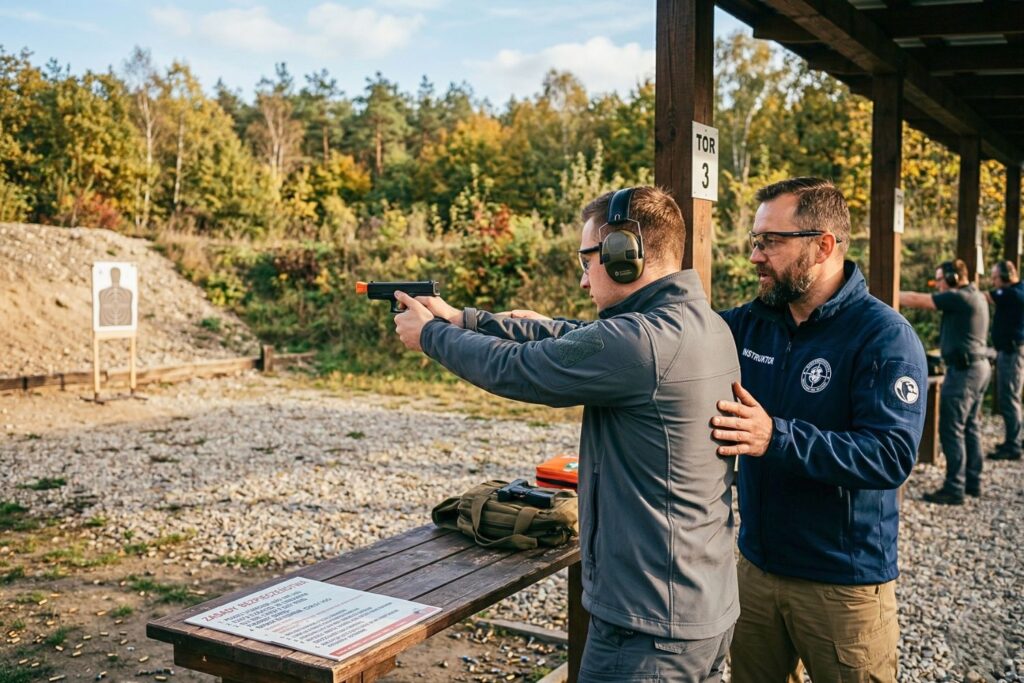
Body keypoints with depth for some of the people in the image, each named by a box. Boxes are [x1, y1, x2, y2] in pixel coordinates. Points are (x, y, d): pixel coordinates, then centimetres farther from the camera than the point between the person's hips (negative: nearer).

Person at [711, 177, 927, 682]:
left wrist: (777, 437, -34)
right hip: (756, 566, 6)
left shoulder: (884, 336, -16)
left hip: (846, 583, -5)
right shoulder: (750, 323, 1)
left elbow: (892, 456, -25)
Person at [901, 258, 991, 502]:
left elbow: (917, 300, -15)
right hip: (979, 366, 10)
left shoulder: (959, 298, -14)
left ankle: (954, 489, -4)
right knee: (970, 427, 15)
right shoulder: (976, 297, 16)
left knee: (952, 429, -6)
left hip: (963, 370, -10)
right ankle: (973, 482, 22)